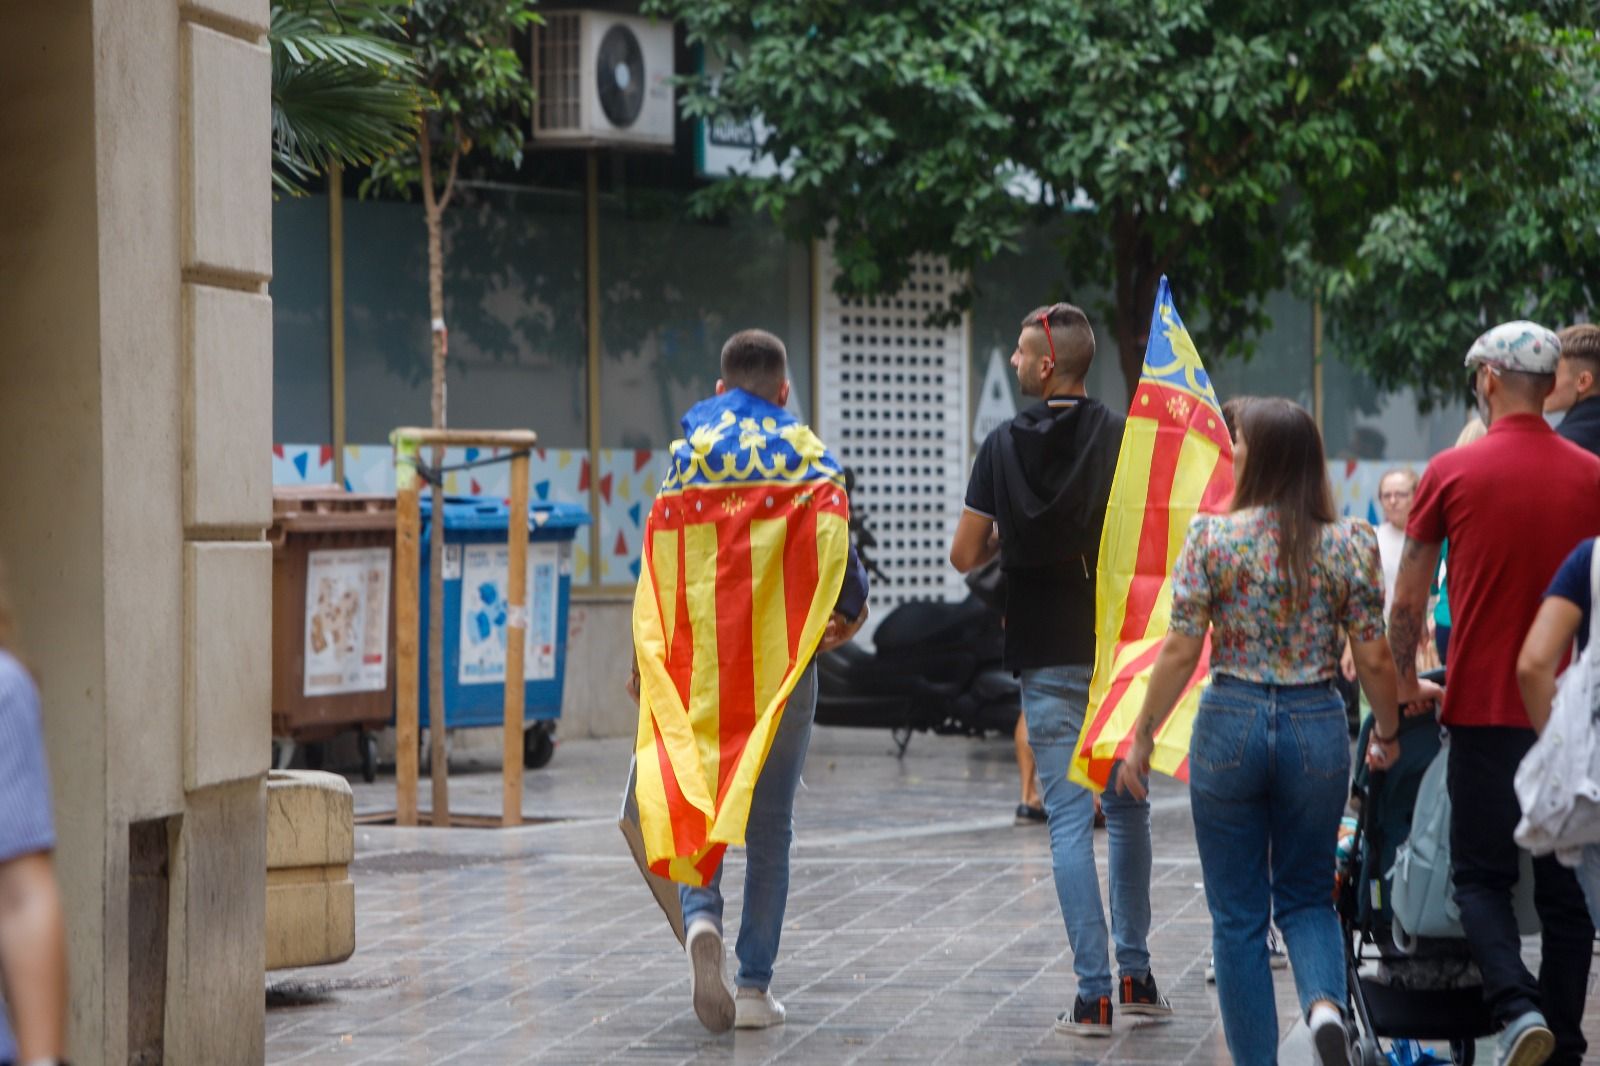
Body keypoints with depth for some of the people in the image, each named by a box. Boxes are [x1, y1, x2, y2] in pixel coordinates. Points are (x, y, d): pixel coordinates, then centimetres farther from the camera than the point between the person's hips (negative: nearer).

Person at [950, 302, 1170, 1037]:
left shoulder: (1004, 447, -3)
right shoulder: (1121, 438, -4)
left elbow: (965, 555, 0)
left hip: (1046, 658, -1)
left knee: (1069, 821, -1)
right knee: (1127, 808, 16)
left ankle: (1094, 993, -6)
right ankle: (1136, 974, 18)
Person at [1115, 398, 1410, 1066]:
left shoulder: (1212, 537, -7)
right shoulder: (1349, 544, -3)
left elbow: (1180, 652, -8)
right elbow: (1374, 660, -2)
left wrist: (1142, 739, 2)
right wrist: (1389, 734, 15)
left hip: (1231, 723, -2)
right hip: (1317, 725, 2)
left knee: (1238, 915, 9)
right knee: (1306, 897, 16)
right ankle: (1325, 1004, -13)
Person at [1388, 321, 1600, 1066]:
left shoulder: (1453, 472, -5)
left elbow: (1407, 601, 2)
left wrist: (1405, 682, 18)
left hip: (1484, 706, -2)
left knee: (1480, 877, 6)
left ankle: (1517, 1005, -17)